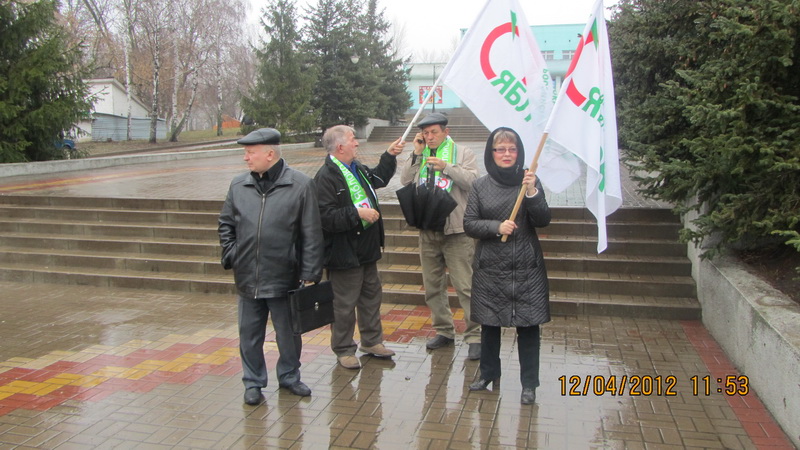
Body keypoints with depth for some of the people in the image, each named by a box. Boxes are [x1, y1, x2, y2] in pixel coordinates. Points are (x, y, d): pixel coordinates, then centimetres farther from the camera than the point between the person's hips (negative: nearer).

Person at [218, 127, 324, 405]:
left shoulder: (301, 185, -8)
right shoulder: (238, 185, 4)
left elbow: (311, 234, -7)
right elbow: (226, 224, 16)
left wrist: (310, 274, -9)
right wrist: (230, 256, 5)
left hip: (284, 278, -3)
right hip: (247, 278, 3)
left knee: (288, 333, 13)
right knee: (250, 334, 13)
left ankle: (289, 376, 34)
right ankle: (253, 382, 31)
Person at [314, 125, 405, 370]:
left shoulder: (357, 169, 9)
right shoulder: (326, 177, -21)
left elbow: (378, 178, 31)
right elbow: (326, 217, -28)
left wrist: (389, 156, 24)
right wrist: (357, 213, -28)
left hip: (367, 250, 10)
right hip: (344, 253, -9)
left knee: (372, 296, 19)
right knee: (345, 304, 2)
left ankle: (372, 341, 35)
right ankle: (344, 350, 19)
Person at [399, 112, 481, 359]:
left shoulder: (463, 153, 3)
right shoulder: (420, 156, 13)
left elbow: (472, 181, -10)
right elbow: (405, 181, 1)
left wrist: (447, 167, -18)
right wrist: (416, 154, -3)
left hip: (456, 230, -5)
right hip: (427, 230, 5)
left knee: (465, 286, -6)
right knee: (433, 286, 13)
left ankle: (475, 336, 1)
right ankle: (444, 331, 27)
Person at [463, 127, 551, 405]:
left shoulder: (529, 181, -1)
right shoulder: (481, 186, 1)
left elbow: (543, 221, -8)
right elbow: (469, 224, -1)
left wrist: (532, 193, -24)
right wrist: (497, 227, -16)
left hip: (526, 268, -1)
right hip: (490, 268, 1)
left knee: (528, 325, 2)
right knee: (489, 324, 13)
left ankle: (529, 384, 17)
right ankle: (489, 373, 33)